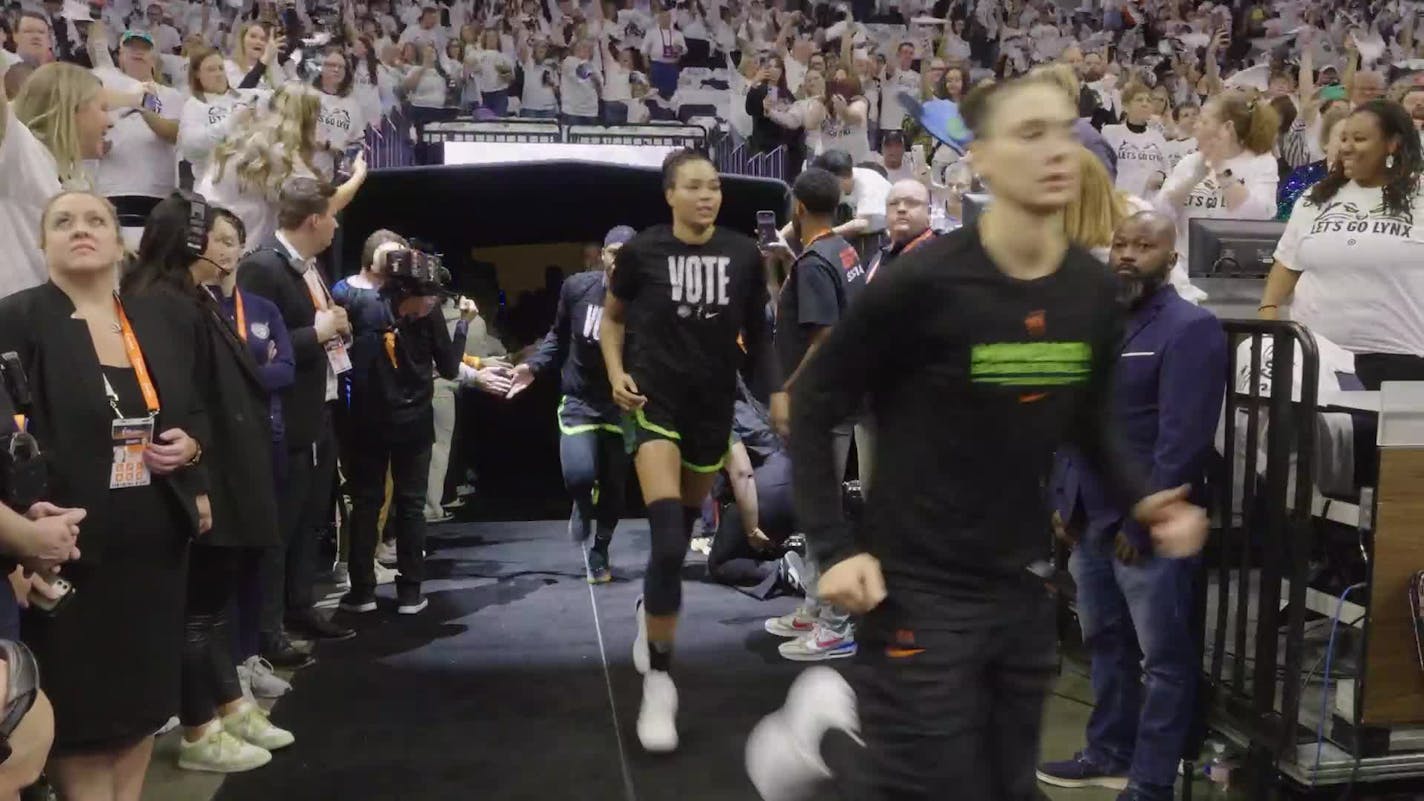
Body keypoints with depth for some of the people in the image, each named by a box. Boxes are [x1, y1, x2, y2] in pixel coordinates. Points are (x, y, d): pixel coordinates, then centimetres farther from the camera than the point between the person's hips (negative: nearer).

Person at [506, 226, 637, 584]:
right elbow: (559, 336, 9)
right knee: (579, 474, -20)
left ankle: (599, 552, 36)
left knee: (614, 487, 10)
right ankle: (583, 506, 19)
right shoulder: (577, 287, -6)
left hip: (620, 405, 0)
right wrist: (534, 366, -4)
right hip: (580, 401, 0)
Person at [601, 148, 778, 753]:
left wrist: (776, 394, -4)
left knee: (684, 531, 20)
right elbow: (612, 319, 7)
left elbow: (756, 334, 6)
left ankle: (651, 609, 51)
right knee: (668, 539, -19)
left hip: (714, 407, 4)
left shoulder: (744, 255, -4)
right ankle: (658, 681, -7)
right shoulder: (641, 251, -8)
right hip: (655, 402, -3)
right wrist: (617, 373, -8)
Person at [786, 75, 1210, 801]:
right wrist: (835, 548, -16)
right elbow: (812, 406, -10)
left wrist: (1141, 501, -1)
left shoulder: (1093, 293, 0)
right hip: (917, 593, -6)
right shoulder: (924, 284, -18)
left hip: (1021, 589, 6)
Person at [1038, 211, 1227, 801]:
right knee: (1105, 643, 18)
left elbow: (1183, 441, -17)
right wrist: (1063, 500, 11)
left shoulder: (1191, 329, -11)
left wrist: (1141, 523, -17)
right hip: (1089, 521, 8)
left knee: (1163, 657, 3)